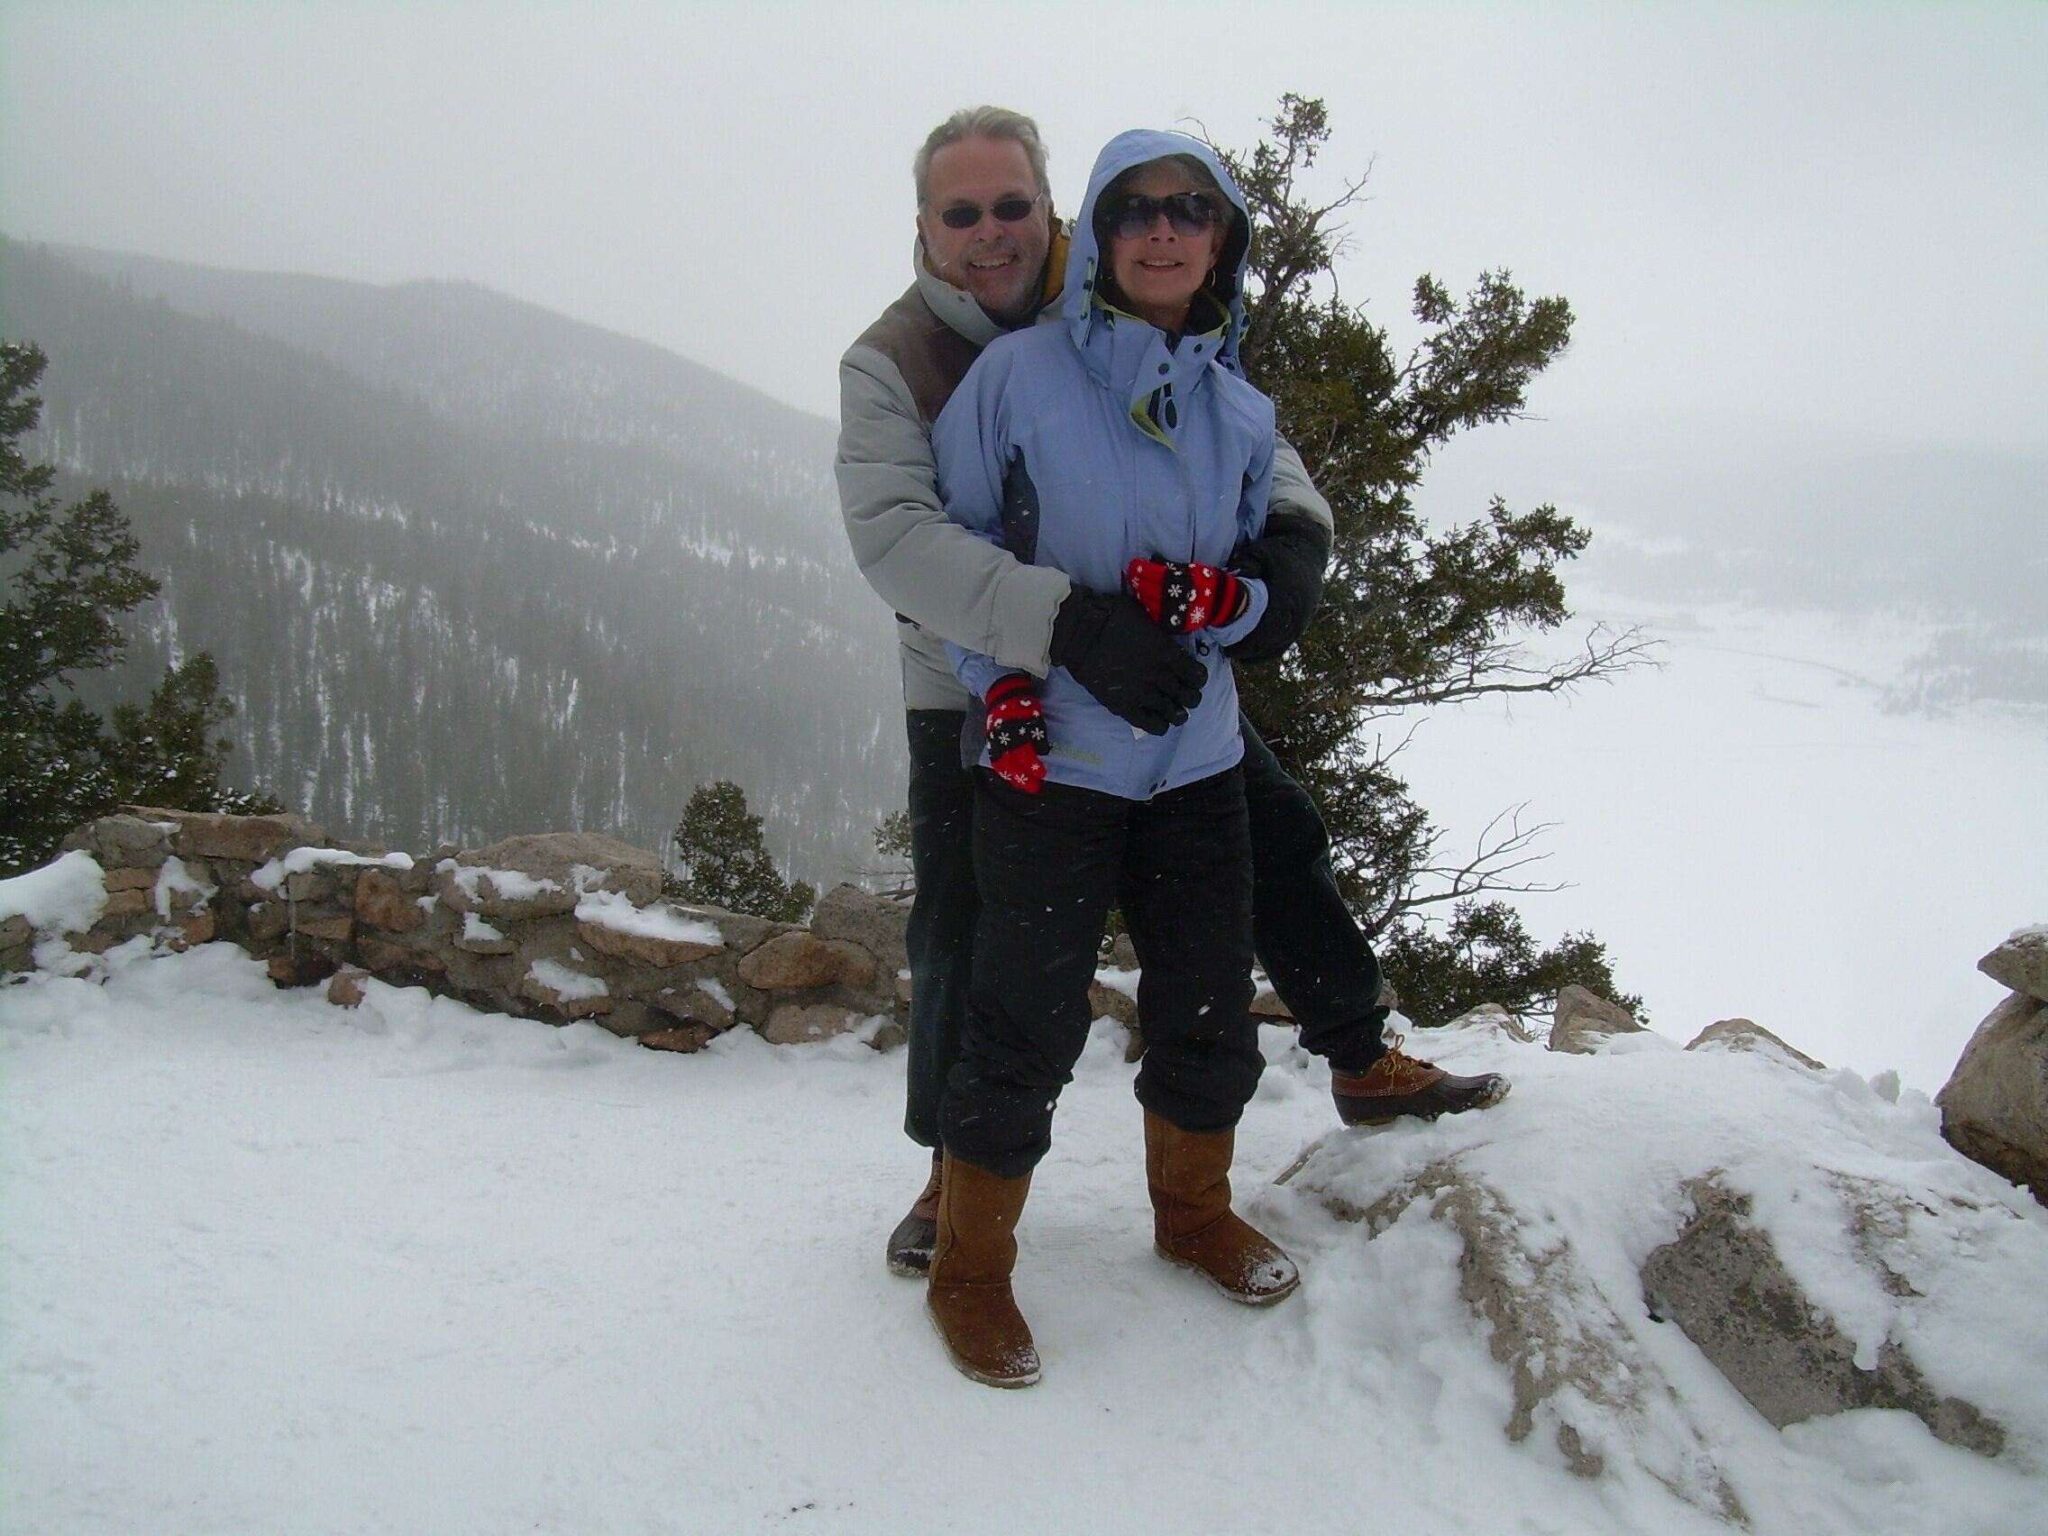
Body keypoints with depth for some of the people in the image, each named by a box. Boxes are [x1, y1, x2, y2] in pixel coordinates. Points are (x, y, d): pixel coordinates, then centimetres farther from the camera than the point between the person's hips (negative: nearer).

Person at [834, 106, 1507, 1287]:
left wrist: (1289, 533, -26)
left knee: (1280, 842, 7)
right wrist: (1065, 624, -43)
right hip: (975, 695, -3)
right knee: (964, 943, 2)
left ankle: (1364, 1063, 30)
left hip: (1151, 670, 3)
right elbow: (892, 535, -29)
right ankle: (958, 1171, 25)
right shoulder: (892, 364, -13)